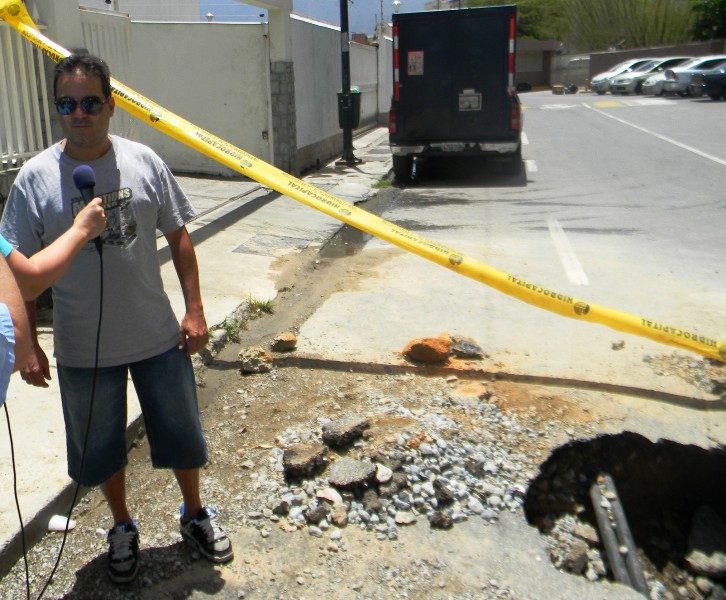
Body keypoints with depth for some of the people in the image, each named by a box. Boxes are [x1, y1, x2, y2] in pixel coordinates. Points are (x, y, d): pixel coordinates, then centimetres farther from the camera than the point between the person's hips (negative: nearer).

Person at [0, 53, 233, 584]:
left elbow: (178, 238, 2)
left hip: (158, 337, 1)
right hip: (83, 350, 0)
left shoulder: (144, 162, -5)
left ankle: (195, 514, 43)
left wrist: (194, 309, -2)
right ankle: (123, 526, 44)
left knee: (182, 435, 16)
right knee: (102, 447, 17)